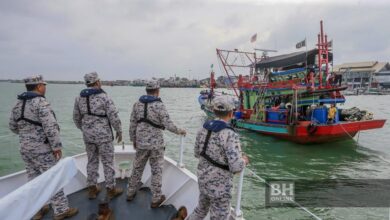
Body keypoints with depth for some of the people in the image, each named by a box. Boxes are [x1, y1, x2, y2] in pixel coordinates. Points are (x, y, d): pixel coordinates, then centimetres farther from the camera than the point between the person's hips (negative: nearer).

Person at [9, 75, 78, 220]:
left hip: (24, 148, 8)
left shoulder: (18, 104, 9)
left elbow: (13, 126, 16)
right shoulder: (41, 103, -17)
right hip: (42, 148, -8)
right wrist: (56, 146, -18)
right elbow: (51, 127, -25)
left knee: (33, 179, 16)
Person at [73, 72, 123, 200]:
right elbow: (114, 117, -15)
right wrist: (119, 131, -1)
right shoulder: (104, 97, -14)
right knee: (108, 163, 6)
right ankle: (111, 189, 16)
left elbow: (76, 118, 13)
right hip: (103, 135, -5)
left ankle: (92, 189, 25)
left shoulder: (79, 99, 4)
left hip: (88, 136, 6)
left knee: (92, 162, 17)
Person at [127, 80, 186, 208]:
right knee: (156, 170, 8)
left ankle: (131, 193, 34)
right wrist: (179, 131, 1)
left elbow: (132, 124, 6)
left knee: (137, 168, 20)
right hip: (156, 143, -4)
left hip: (141, 143, 5)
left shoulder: (137, 104, 2)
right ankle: (156, 199, 17)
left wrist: (133, 139, 17)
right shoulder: (159, 105, -13)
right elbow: (168, 124, -17)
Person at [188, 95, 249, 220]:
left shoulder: (204, 128, -3)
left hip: (204, 179, 7)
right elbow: (236, 167, -31)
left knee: (202, 208, 32)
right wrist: (244, 161, -8)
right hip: (219, 186, -7)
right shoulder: (230, 135, -27)